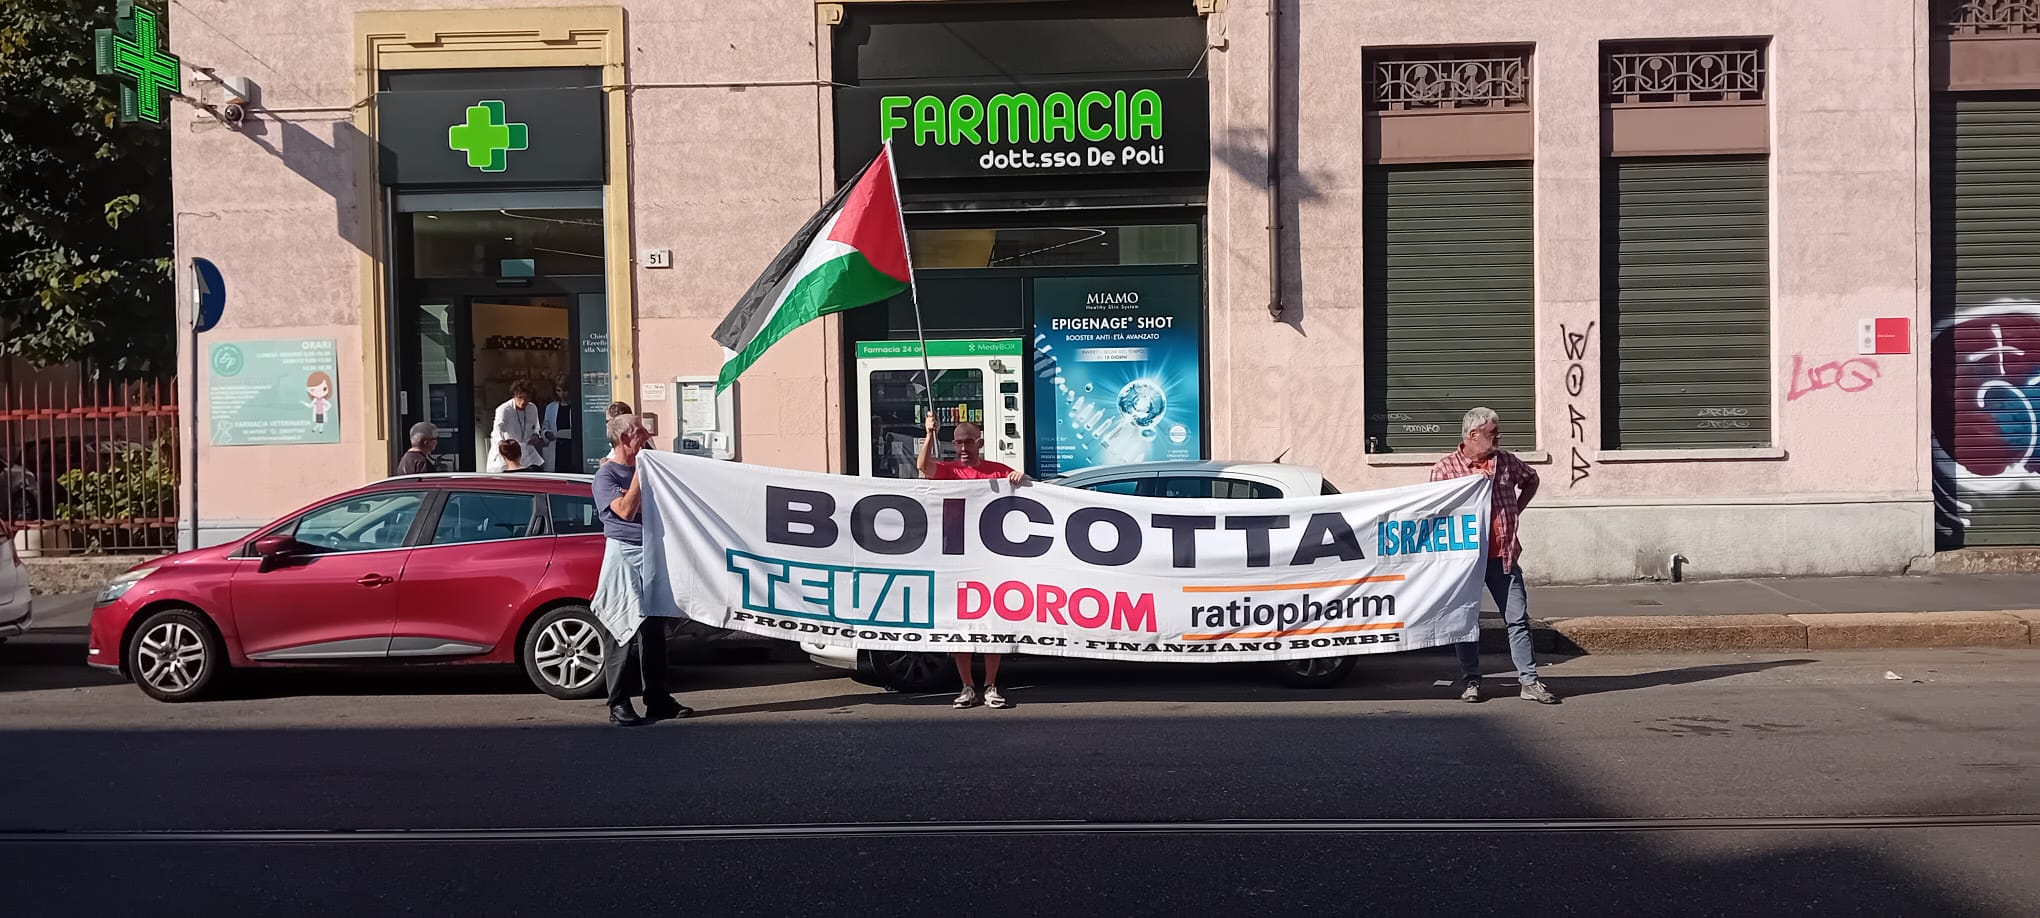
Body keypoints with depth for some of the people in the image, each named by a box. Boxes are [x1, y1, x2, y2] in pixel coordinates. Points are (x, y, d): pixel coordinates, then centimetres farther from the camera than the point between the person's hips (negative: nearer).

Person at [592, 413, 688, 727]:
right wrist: (639, 472, -16)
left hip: (650, 554, 7)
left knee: (654, 630, 9)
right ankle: (619, 705, -1)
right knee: (629, 631, -7)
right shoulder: (606, 475, -6)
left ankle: (658, 699, 15)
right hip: (624, 555, -7)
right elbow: (625, 511, -19)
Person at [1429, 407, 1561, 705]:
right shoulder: (1445, 468, -3)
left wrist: (1516, 510, 15)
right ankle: (1470, 681, 17)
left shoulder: (1506, 461, 8)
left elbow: (1530, 480, 27)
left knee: (1518, 619, 2)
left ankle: (1529, 680, 9)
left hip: (1504, 555, 3)